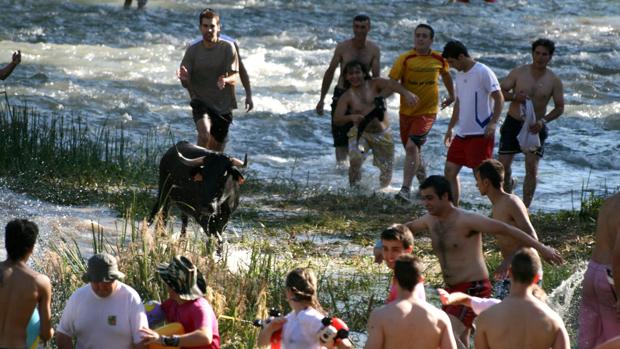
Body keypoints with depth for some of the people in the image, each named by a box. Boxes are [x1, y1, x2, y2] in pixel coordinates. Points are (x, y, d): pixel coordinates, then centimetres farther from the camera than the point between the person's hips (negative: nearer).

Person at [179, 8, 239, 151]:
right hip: (200, 102, -1)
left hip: (223, 105, 1)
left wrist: (225, 80, -35)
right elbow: (186, 84, -4)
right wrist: (184, 78, -29)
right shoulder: (192, 51, -4)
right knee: (204, 135, -29)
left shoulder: (228, 48, -5)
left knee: (216, 149, 11)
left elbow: (233, 78, -10)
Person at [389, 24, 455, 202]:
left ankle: (405, 190, -23)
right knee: (413, 152, 13)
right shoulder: (405, 59, -9)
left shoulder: (439, 59, -1)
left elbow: (446, 75, 20)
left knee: (412, 147, -20)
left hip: (427, 111, -2)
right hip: (406, 111, 2)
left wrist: (452, 96, 32)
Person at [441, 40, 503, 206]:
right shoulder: (460, 75, 14)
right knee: (450, 171, 6)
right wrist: (450, 128, 23)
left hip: (480, 134, -9)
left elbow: (499, 98, -15)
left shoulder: (483, 72, -12)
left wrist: (493, 123, -25)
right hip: (462, 133, 9)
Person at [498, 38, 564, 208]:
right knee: (503, 164, 1)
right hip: (513, 123, 1)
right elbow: (500, 92, -1)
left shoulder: (554, 81, -5)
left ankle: (525, 208, -2)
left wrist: (543, 121, -17)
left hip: (535, 127, -1)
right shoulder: (519, 72, -5)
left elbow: (559, 107, -1)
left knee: (532, 167, -9)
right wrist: (514, 96, -23)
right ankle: (508, 183, 36)